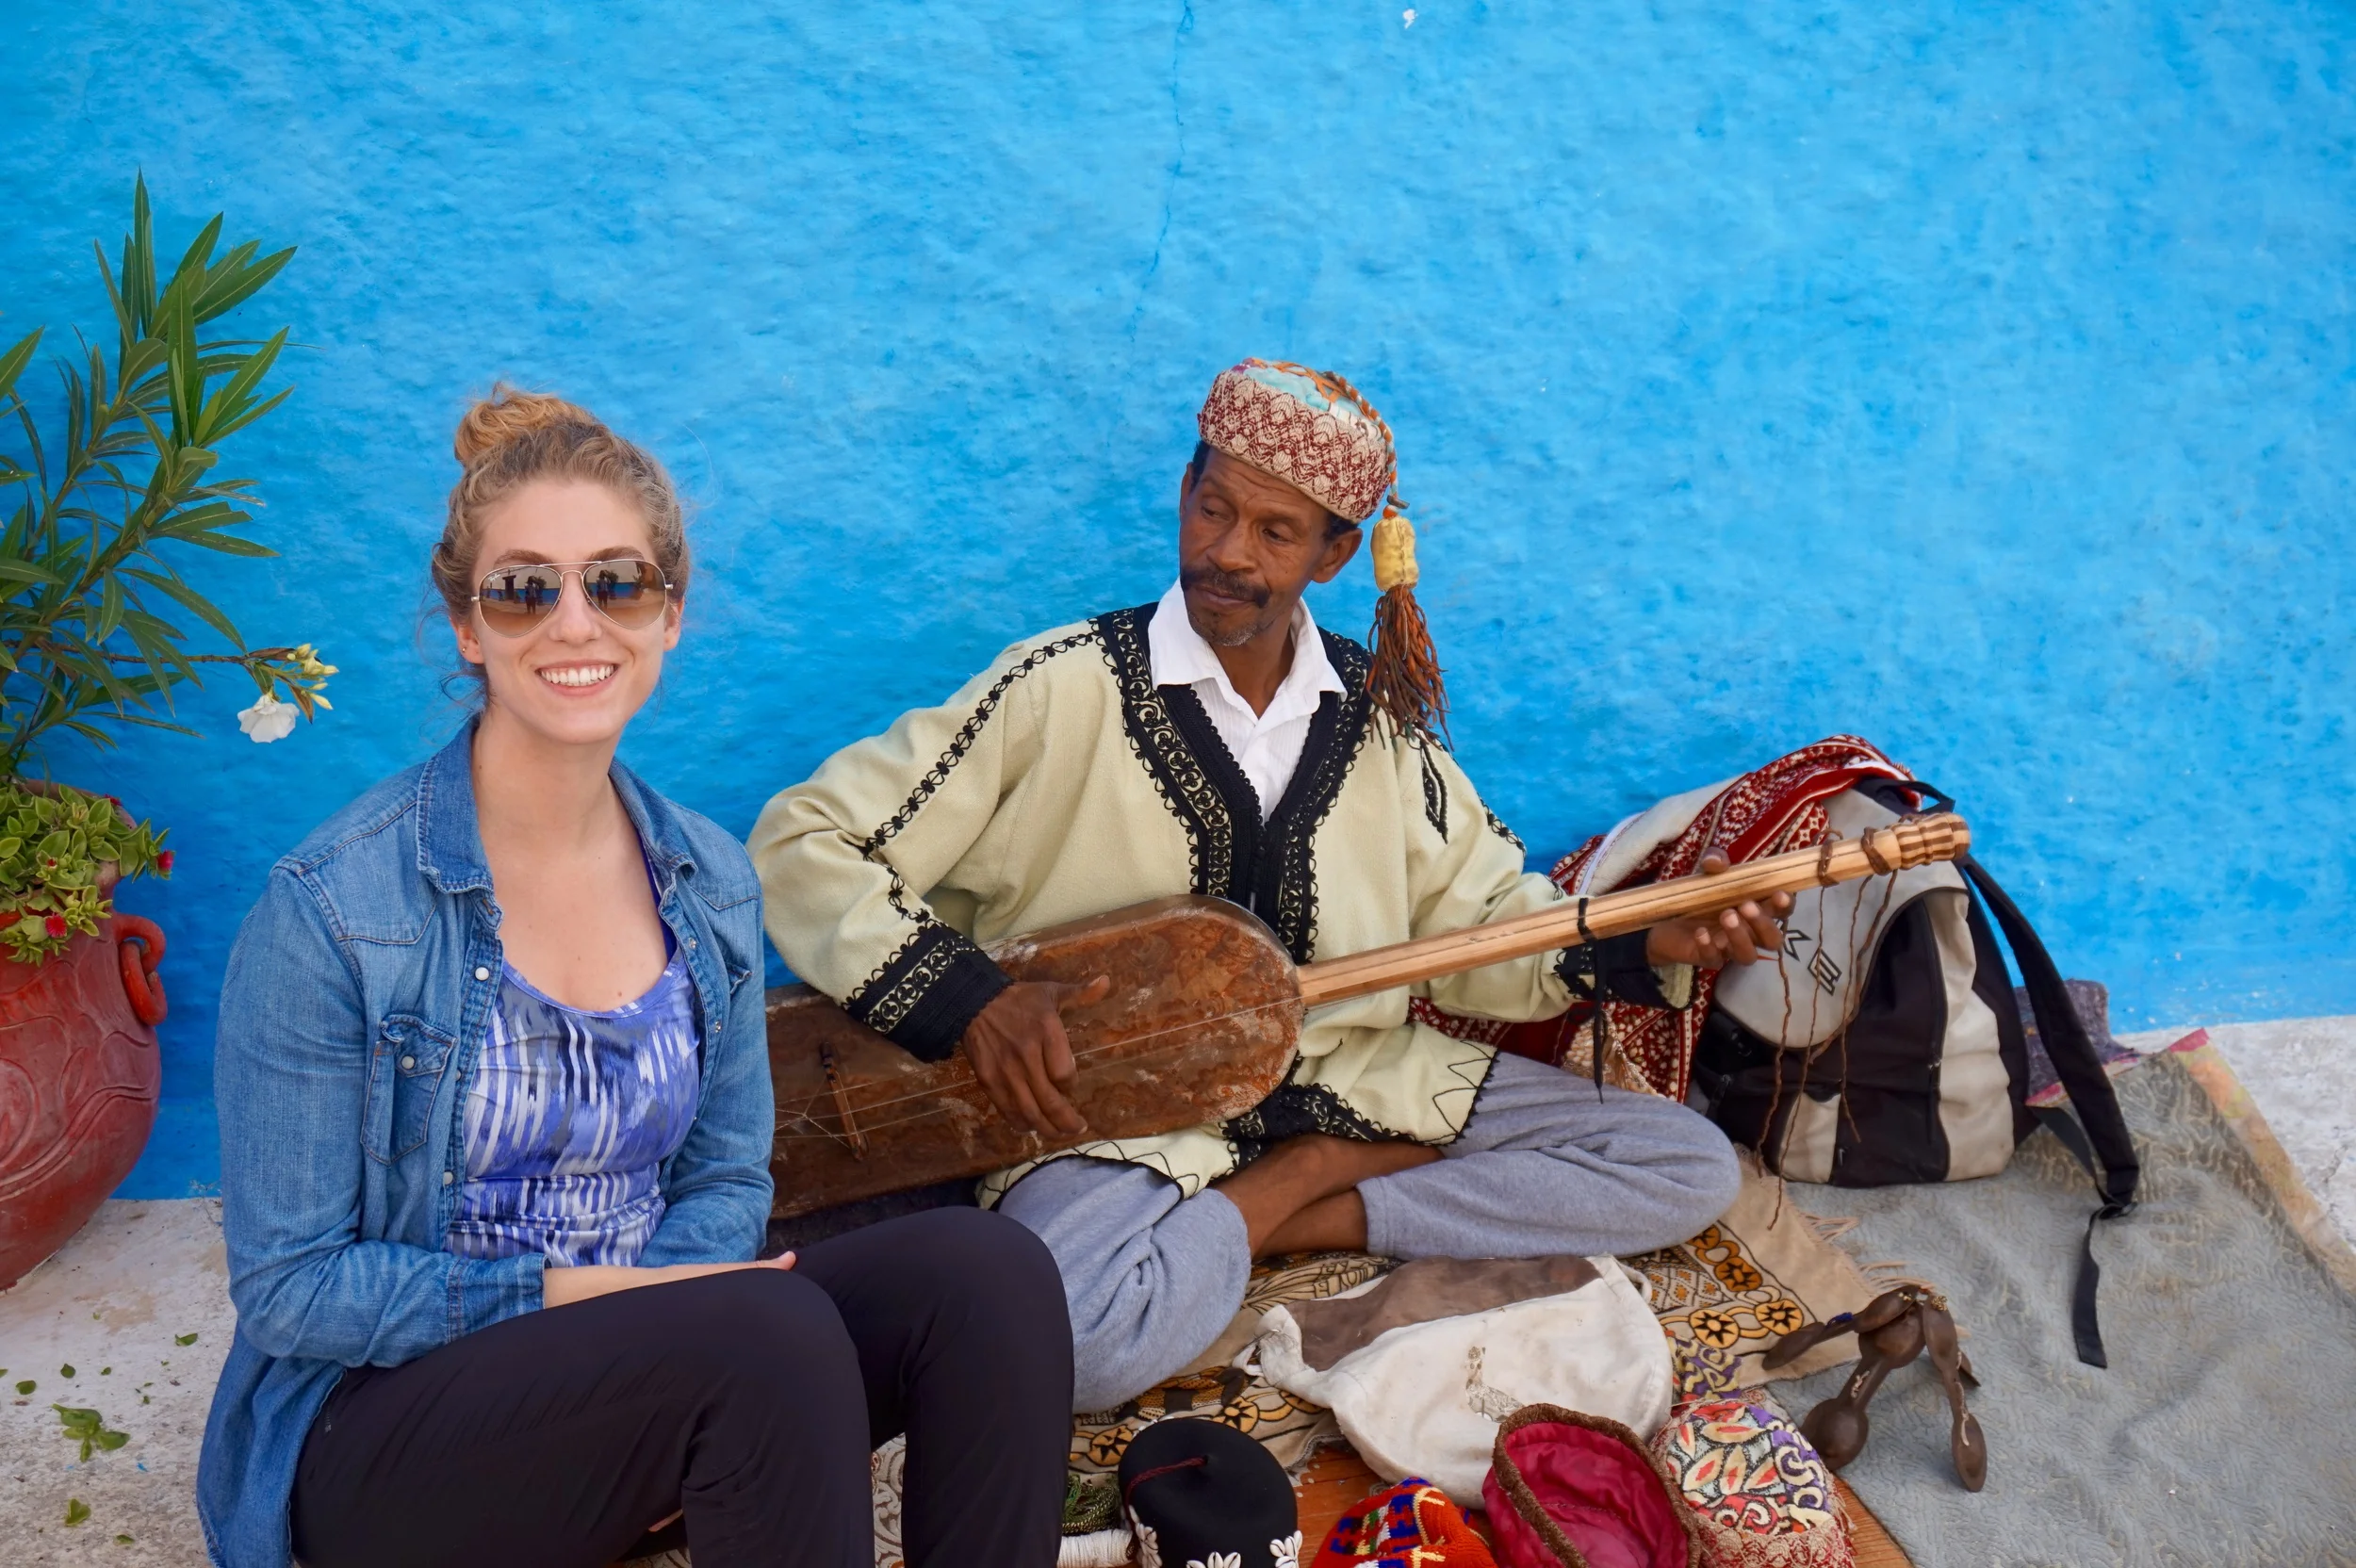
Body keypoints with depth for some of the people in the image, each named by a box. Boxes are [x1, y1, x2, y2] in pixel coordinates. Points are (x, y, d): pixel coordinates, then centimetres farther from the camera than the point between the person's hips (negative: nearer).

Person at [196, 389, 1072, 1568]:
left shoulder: (710, 882, 2)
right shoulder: (332, 907, -14)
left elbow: (727, 1177, 8)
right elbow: (287, 1287, -11)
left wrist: (644, 1322, -13)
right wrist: (578, 1293, -19)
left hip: (644, 1369, 5)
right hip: (383, 1440, -5)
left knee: (985, 1271, -20)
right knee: (776, 1325, -33)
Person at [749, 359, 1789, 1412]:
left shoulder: (1375, 711, 5)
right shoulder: (1066, 688, -10)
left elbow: (1479, 923, 10)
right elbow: (803, 841, -10)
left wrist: (1650, 944, -8)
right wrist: (972, 999, -23)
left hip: (1348, 1077, 5)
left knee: (1690, 1169, -6)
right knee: (1084, 1342, -38)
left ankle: (1293, 1202, -7)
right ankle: (1301, 1187, -7)